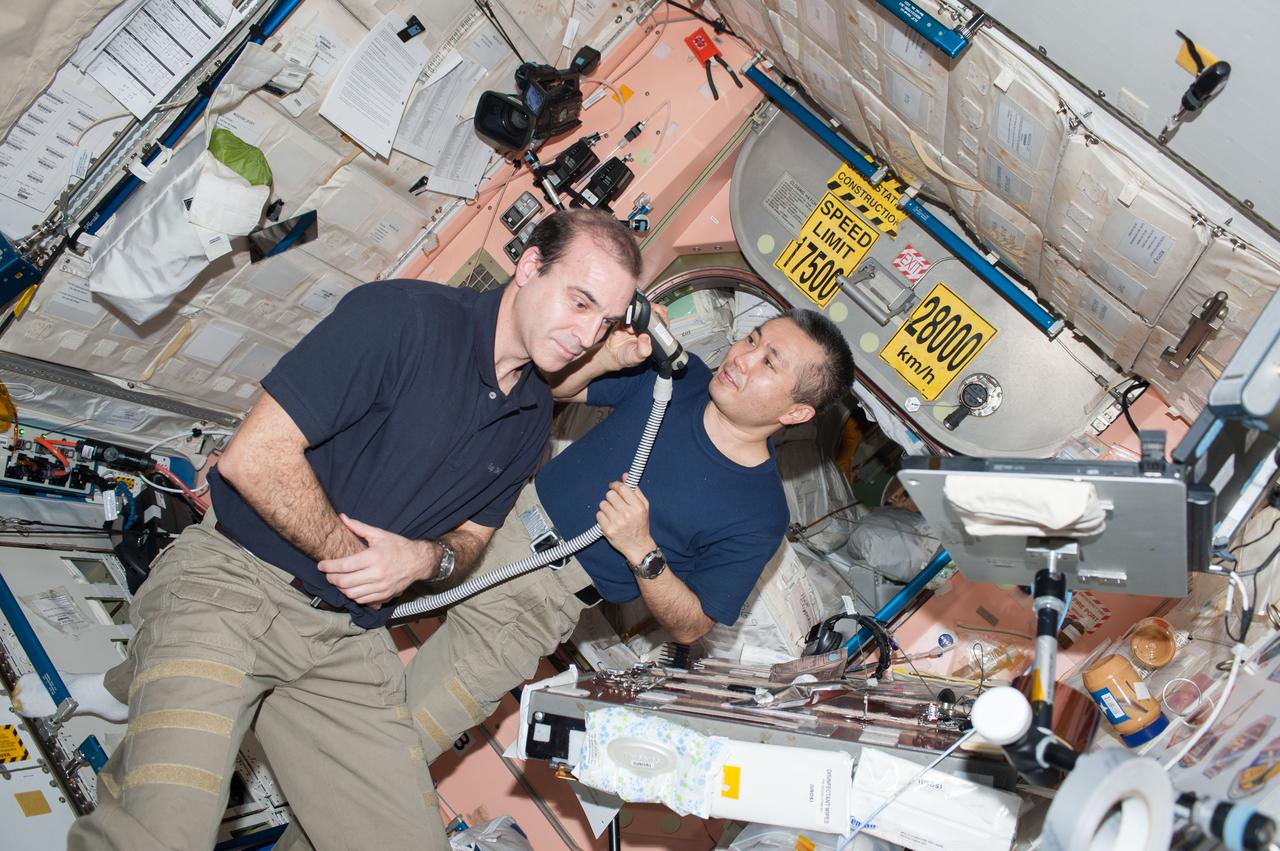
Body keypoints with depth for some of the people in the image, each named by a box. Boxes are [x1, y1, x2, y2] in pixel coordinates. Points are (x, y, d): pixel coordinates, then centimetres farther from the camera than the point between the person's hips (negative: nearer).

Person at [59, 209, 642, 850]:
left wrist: (427, 558, -6)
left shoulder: (531, 418, 9)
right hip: (237, 581, -7)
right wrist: (353, 558, -8)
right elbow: (253, 456, -17)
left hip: (351, 636, 7)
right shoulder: (404, 316, -14)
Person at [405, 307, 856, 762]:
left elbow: (690, 627, -8)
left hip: (544, 596, -5)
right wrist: (609, 355, -16)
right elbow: (558, 385, 6)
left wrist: (643, 551, -25)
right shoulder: (679, 374, -4)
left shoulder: (758, 516, -15)